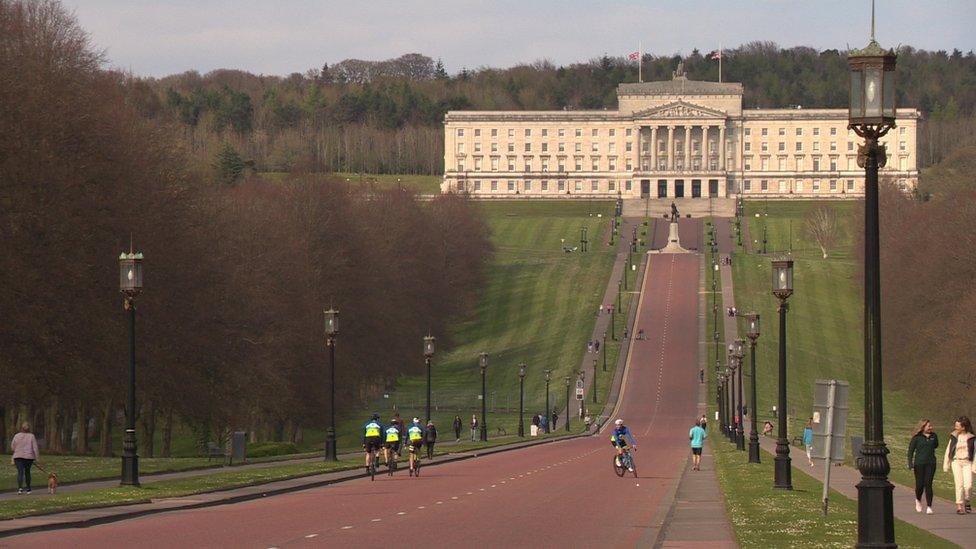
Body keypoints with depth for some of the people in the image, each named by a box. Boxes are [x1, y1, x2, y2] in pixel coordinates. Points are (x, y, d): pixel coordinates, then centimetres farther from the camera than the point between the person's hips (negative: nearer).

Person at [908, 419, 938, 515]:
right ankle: (918, 500, 34)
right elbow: (910, 451, -2)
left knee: (928, 484, -6)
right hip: (919, 463, -2)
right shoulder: (917, 438, -3)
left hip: (931, 463, 2)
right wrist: (910, 464, -8)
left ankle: (929, 507, -5)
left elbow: (936, 445, 28)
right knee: (920, 484, 2)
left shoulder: (933, 436, 7)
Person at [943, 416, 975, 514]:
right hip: (956, 462, 1)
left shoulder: (971, 437, 0)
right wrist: (946, 465, 9)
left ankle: (966, 501, 18)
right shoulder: (954, 436, 4)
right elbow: (948, 450, 10)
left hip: (967, 462, -1)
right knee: (959, 484, -9)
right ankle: (959, 506, -2)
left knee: (968, 485, -9)